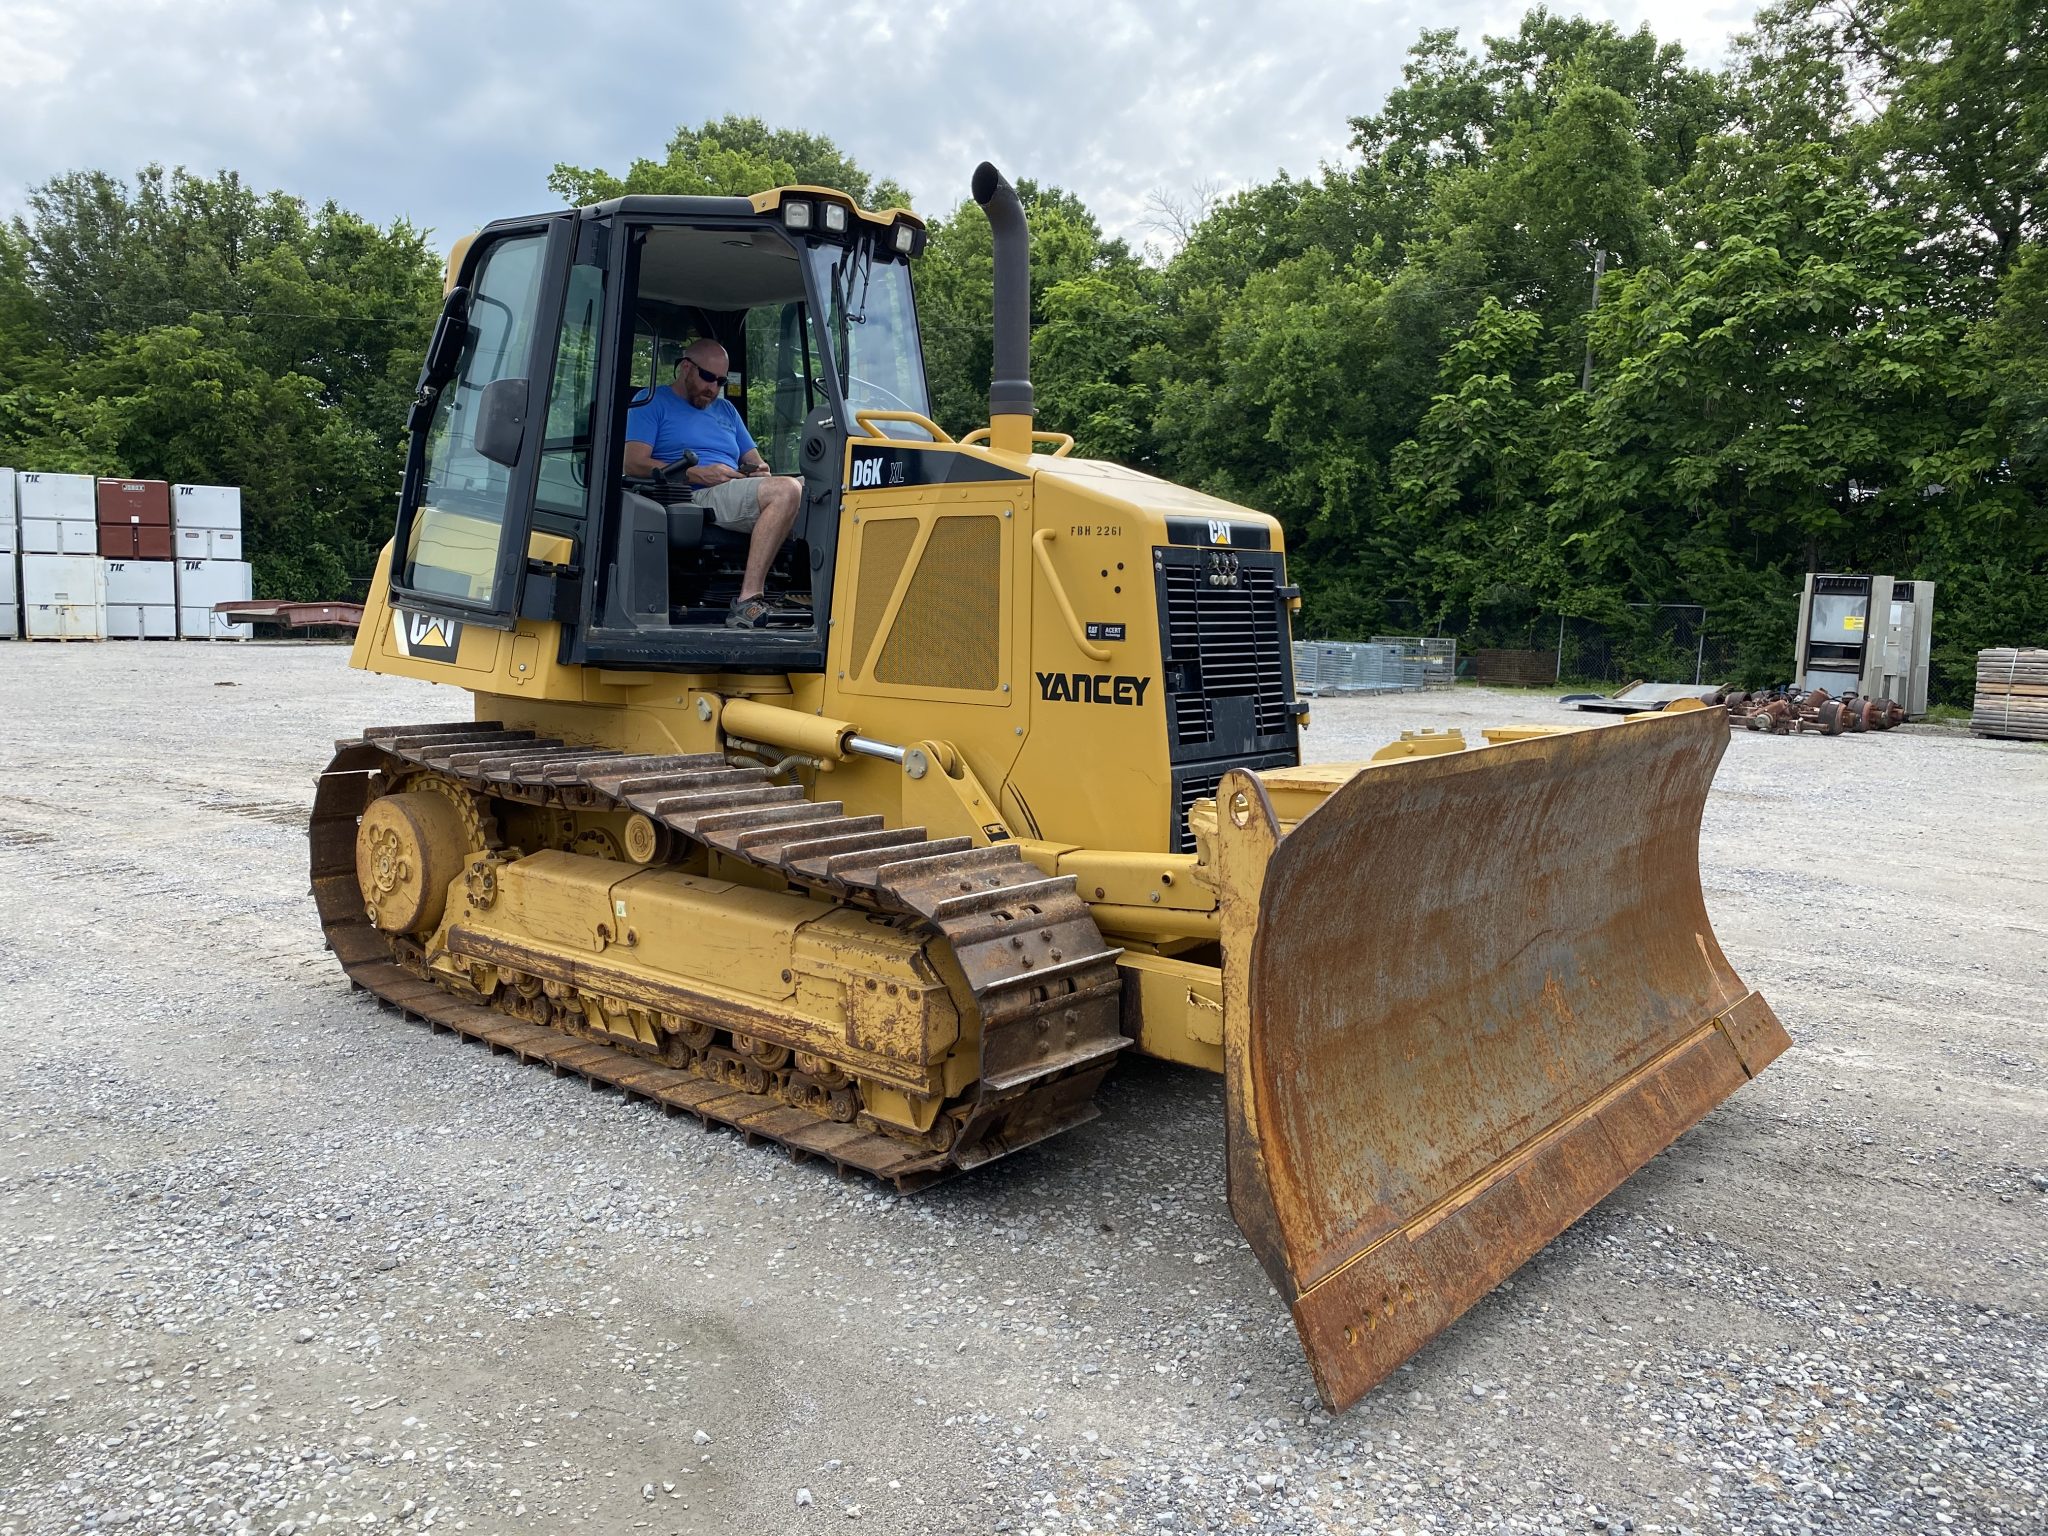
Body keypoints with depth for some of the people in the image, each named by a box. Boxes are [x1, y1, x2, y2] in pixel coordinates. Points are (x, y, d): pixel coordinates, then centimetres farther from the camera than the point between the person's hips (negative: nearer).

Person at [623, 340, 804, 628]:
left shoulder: (725, 409, 33)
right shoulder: (653, 402, 11)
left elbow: (753, 459, 28)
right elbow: (634, 463, -3)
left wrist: (758, 469, 1)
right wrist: (697, 475, -12)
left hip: (734, 493, 7)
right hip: (693, 497, -7)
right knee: (786, 489, -32)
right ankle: (748, 599, -39)